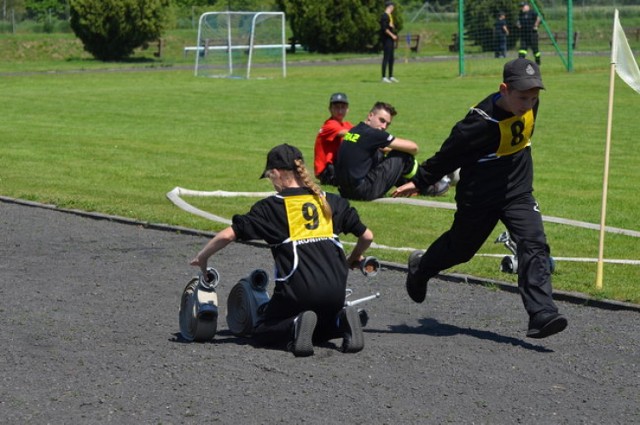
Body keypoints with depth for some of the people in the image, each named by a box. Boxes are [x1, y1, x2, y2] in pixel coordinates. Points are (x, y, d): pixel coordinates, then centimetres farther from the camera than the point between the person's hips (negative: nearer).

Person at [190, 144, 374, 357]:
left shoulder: (271, 206, 2)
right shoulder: (330, 201, 14)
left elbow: (228, 235, -3)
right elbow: (367, 236, 17)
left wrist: (201, 257, 13)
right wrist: (354, 259, 38)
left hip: (297, 291, -4)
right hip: (335, 291, 4)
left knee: (262, 332, 16)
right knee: (320, 329, 30)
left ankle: (296, 326, -15)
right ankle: (342, 321, -4)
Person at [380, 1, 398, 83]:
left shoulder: (390, 16, 18)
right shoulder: (385, 16, -13)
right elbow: (384, 28, -21)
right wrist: (392, 35, -18)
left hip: (391, 40, 10)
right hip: (386, 40, -10)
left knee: (391, 58, 13)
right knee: (386, 58, -8)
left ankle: (391, 77, 20)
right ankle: (384, 77, -7)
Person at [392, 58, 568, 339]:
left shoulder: (531, 106, -7)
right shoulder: (483, 121, -29)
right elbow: (450, 153, -19)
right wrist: (419, 182, -10)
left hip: (518, 193, 5)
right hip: (479, 198, -5)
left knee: (535, 245, -15)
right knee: (460, 247, 16)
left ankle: (541, 315, -20)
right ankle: (420, 268, 48)